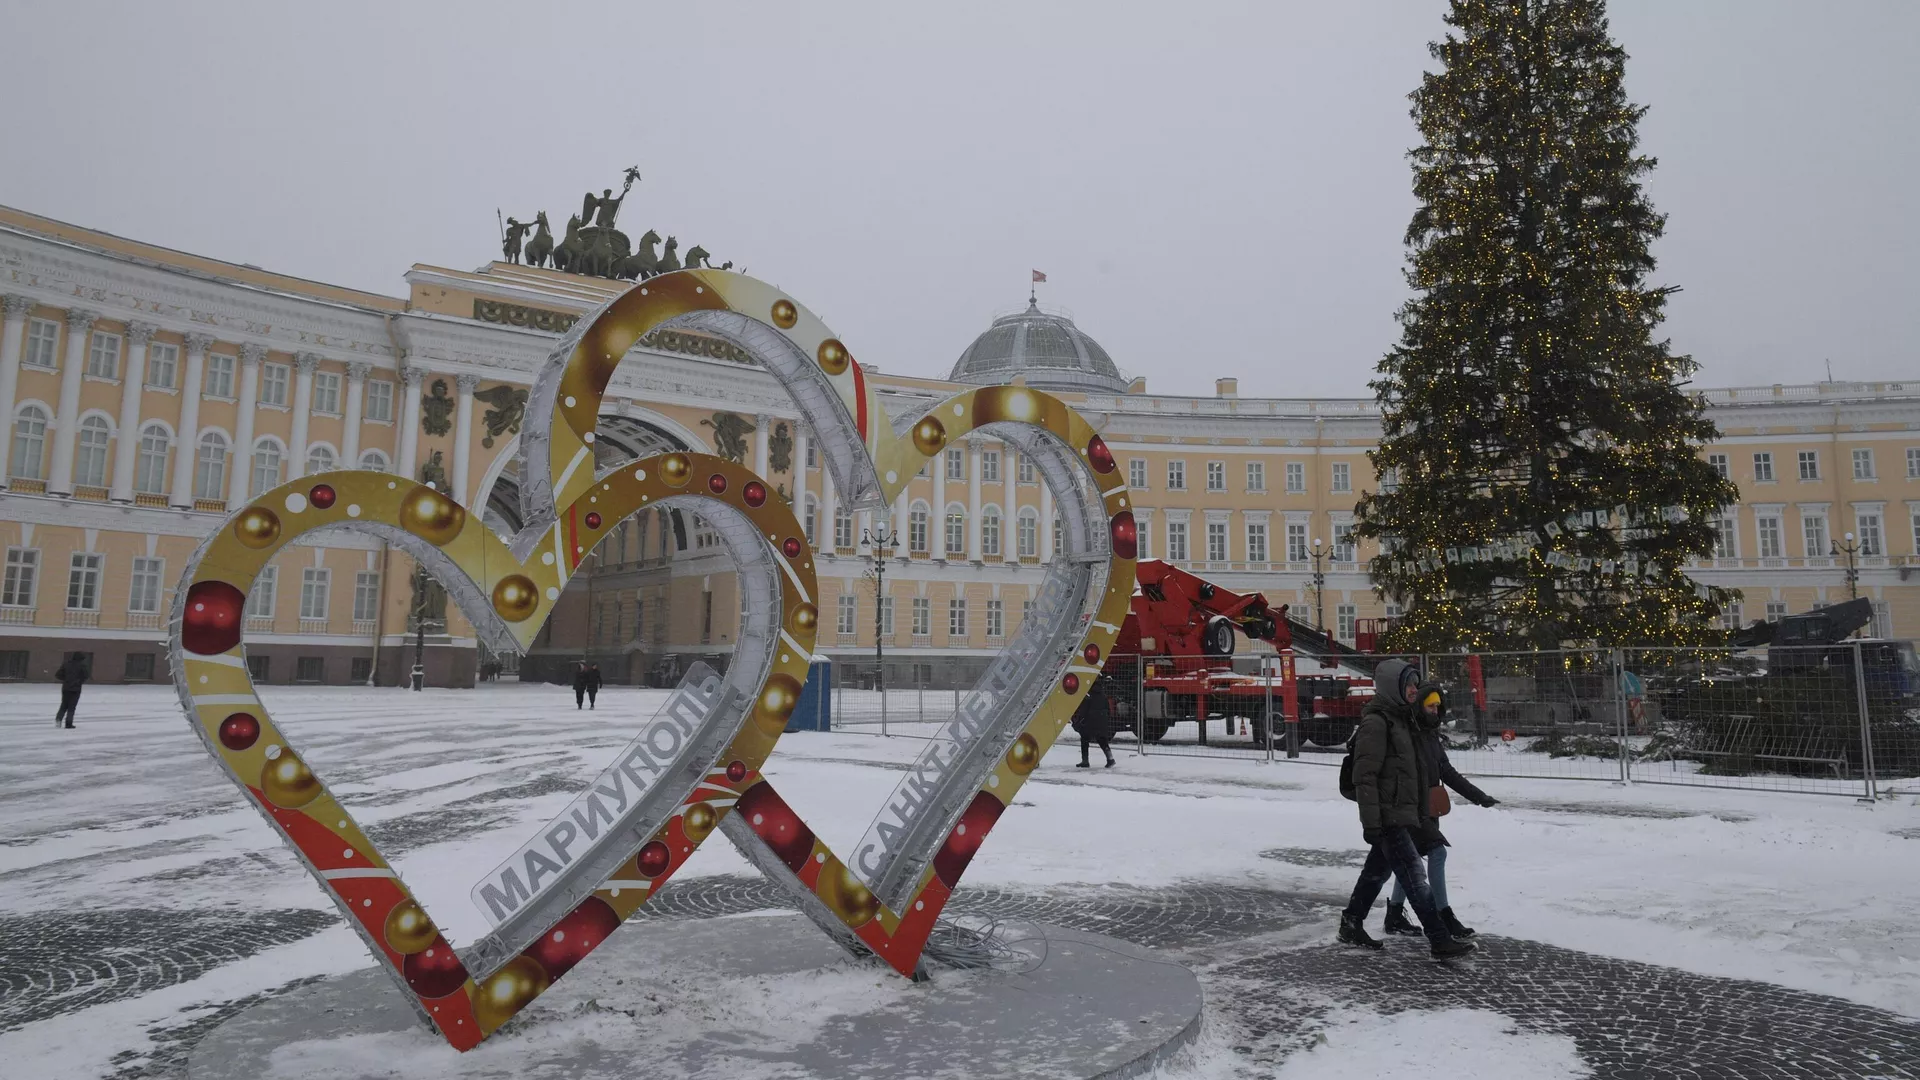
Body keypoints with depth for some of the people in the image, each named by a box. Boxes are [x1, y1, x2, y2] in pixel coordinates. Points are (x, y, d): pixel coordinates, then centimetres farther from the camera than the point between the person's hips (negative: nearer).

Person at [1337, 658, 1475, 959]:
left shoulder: (1401, 719, 16)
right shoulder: (1376, 722, -15)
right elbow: (1365, 776, -20)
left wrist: (1420, 813, 25)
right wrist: (1370, 821, -22)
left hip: (1402, 814, 10)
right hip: (1387, 818, -10)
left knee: (1377, 871, 16)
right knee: (1415, 876, -8)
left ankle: (1351, 925, 26)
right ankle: (1440, 940, -5)